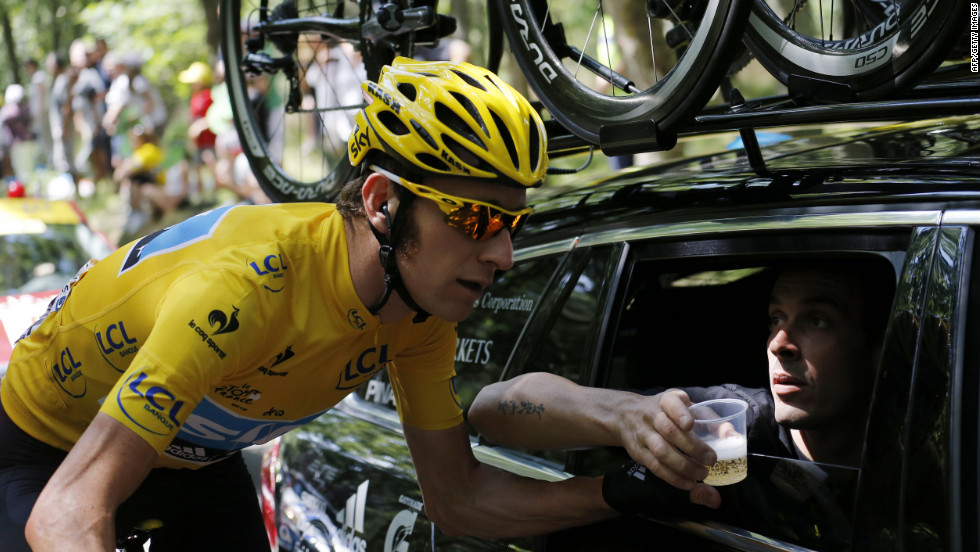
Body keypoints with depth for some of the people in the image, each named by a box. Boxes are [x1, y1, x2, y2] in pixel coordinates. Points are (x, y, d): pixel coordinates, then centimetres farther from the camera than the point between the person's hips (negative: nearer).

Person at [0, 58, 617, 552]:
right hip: (51, 452, -5)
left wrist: (615, 491, -22)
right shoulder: (245, 286, -42)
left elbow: (457, 498, -9)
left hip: (196, 456, 6)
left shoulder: (422, 313, -19)